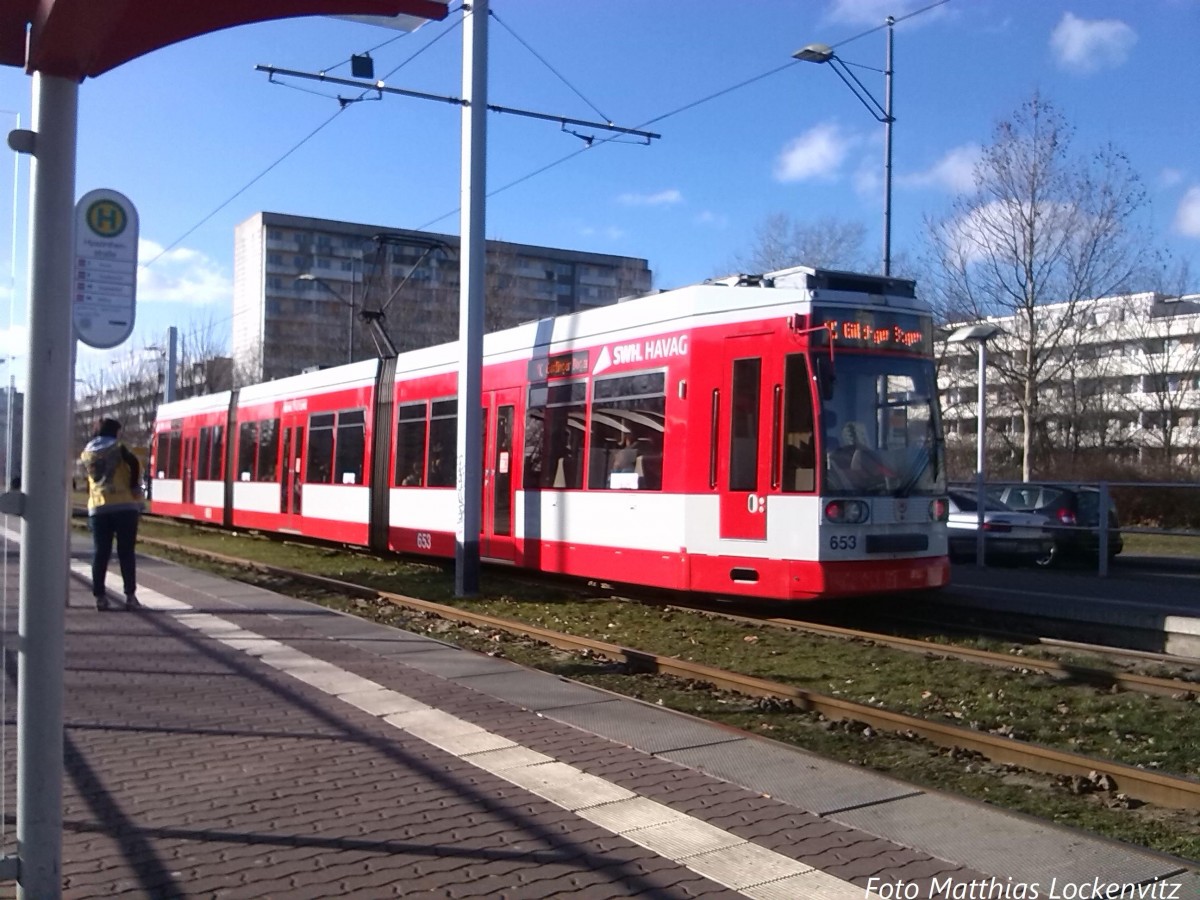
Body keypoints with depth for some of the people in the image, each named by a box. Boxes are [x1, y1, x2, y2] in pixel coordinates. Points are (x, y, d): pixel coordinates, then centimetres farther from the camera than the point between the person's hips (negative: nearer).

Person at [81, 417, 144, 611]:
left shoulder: (86, 453, 15)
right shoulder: (118, 447, 0)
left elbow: (90, 477, 19)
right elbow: (134, 463, -15)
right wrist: (135, 488, -6)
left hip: (97, 507, 4)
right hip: (124, 505, -4)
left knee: (100, 553, 6)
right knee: (126, 551, 0)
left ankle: (100, 597, 3)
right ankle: (130, 596, -3)